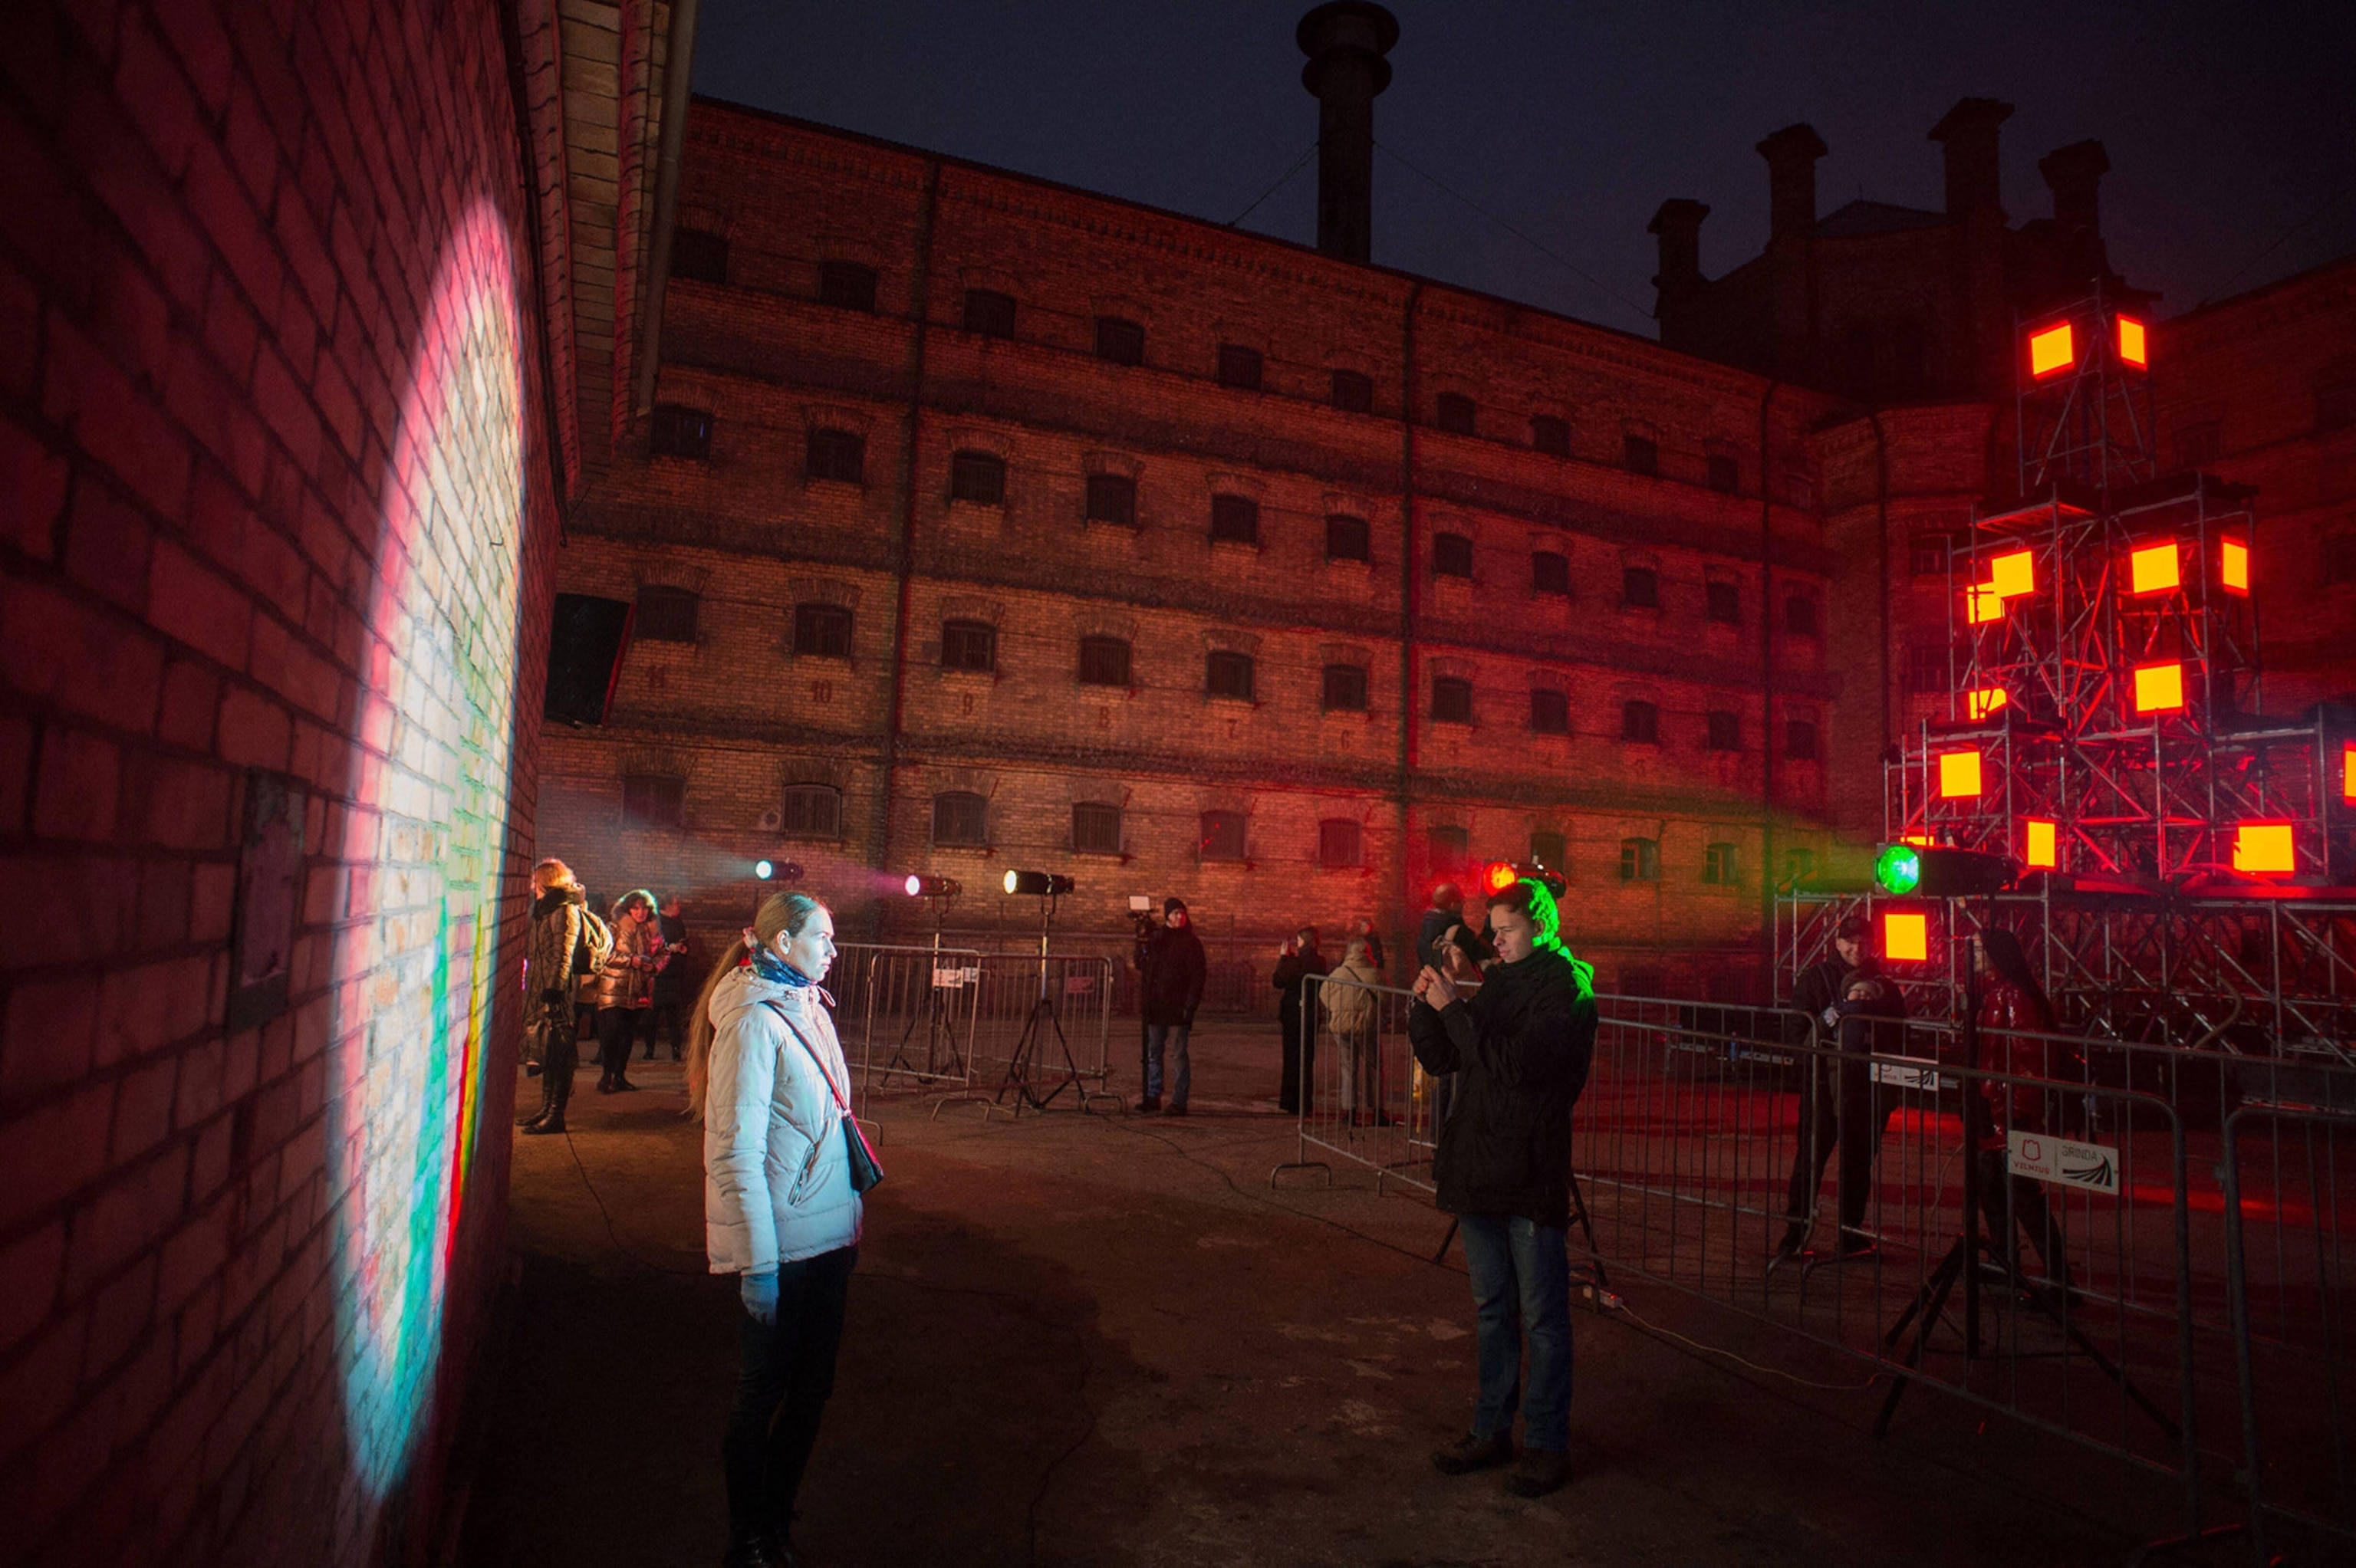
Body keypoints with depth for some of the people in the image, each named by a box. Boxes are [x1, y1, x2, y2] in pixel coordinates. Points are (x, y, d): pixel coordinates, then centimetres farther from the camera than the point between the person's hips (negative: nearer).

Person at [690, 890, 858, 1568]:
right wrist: (756, 1261, -19)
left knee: (811, 1388, 18)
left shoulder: (808, 1009, 8)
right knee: (762, 1396, 8)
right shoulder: (753, 1022, -17)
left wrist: (851, 1224, 15)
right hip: (782, 1247, -8)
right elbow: (734, 1152, -19)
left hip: (828, 1238, 8)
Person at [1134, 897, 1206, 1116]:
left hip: (1177, 1008, -5)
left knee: (1177, 1055, -3)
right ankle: (1152, 1097, 19)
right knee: (1153, 1053, 10)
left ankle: (1179, 1101, 2)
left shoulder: (1190, 942, -2)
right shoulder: (1153, 938, 11)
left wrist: (1190, 1005, -14)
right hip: (1155, 1007, 5)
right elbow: (1142, 967, 18)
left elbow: (1197, 975, -6)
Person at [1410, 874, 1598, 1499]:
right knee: (1492, 1310, 17)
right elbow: (1441, 1059, 12)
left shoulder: (1566, 989, -10)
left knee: (1542, 1315, 5)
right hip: (1480, 1170, 7)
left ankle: (1548, 1445, 17)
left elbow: (1515, 1063, -23)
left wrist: (1454, 1009, -20)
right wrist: (1425, 1006, -3)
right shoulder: (1500, 983, 11)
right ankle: (1492, 1430, 29)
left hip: (1531, 1175, -7)